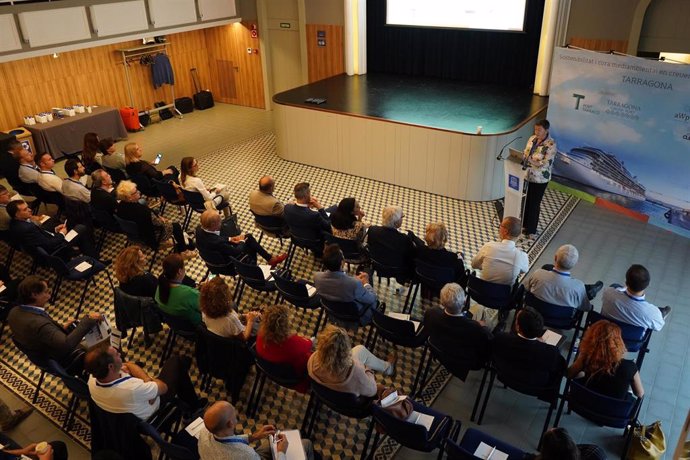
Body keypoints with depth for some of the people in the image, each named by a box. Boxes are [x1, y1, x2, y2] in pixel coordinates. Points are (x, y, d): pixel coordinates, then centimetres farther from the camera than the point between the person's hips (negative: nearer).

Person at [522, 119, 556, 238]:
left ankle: (532, 230, 18)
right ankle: (524, 225, 31)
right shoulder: (532, 138, 3)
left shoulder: (551, 144, -17)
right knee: (525, 201, 14)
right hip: (528, 175, 6)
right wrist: (522, 158, -6)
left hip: (540, 179, -6)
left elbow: (547, 163, -22)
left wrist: (531, 161, -30)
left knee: (534, 204, 4)